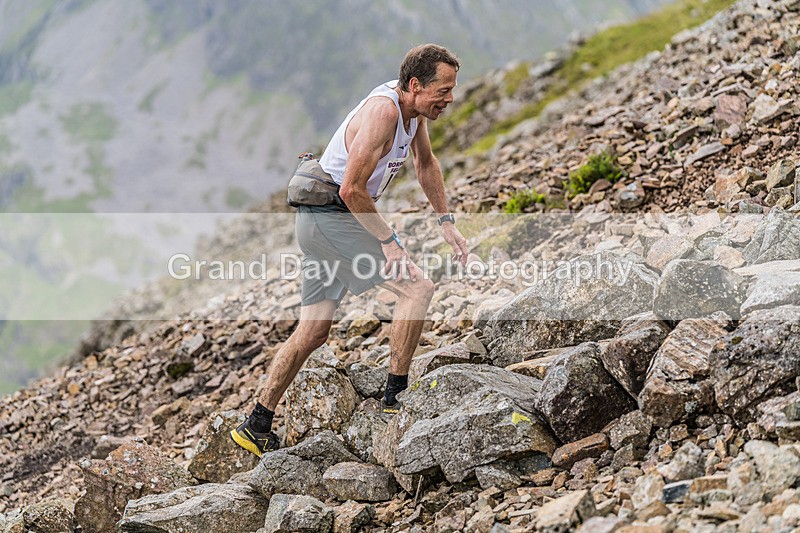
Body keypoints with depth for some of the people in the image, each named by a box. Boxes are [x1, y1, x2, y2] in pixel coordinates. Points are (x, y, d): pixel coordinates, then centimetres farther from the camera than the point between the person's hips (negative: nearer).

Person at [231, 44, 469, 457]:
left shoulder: (413, 108, 6)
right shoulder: (382, 111, -23)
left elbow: (426, 164, 22)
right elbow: (352, 189, -27)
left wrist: (446, 222, 17)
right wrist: (389, 241, -22)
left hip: (319, 221, 10)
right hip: (332, 217, -10)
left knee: (314, 330, 12)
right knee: (417, 287, -15)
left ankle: (256, 425, 18)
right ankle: (396, 395, -8)